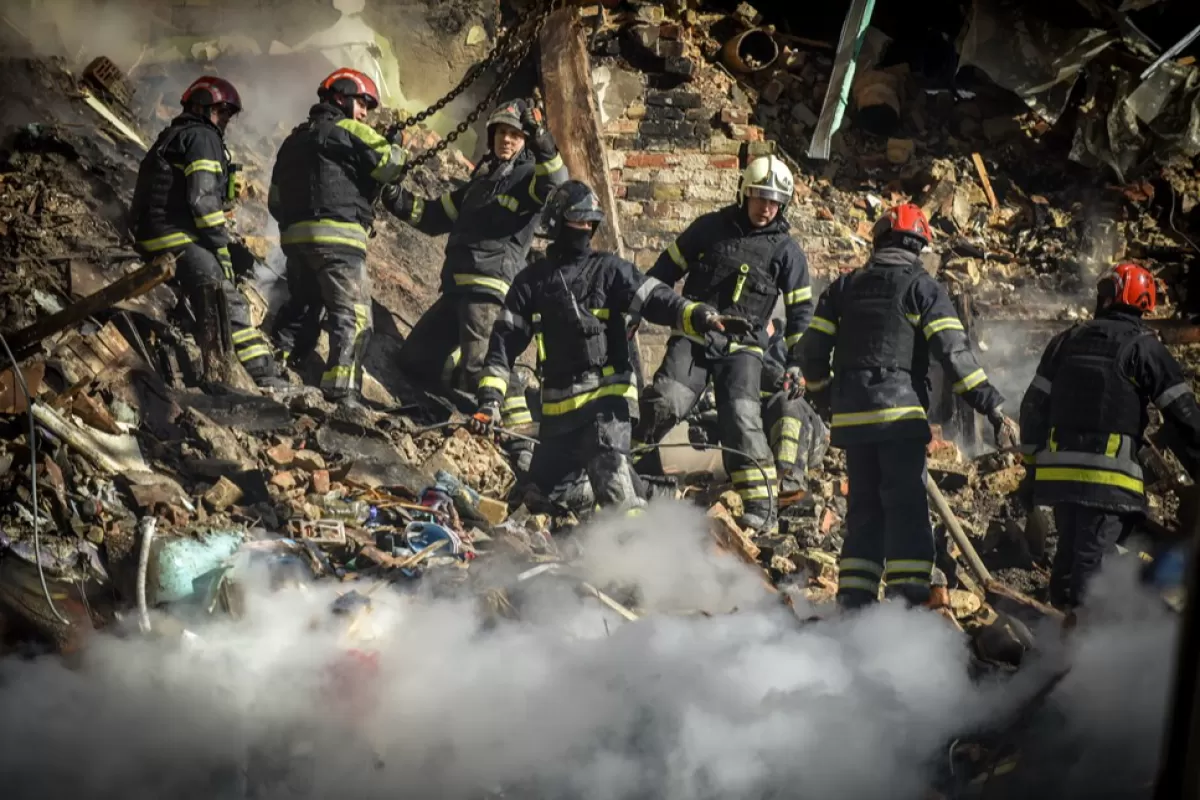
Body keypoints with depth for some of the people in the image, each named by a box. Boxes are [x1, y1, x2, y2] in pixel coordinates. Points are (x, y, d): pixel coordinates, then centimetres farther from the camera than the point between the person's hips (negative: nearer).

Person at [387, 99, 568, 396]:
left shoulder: (528, 175, 0)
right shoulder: (482, 178, 25)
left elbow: (554, 183, -26)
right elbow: (435, 216, 31)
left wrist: (540, 139, -38)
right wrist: (399, 199, 17)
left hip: (490, 286, -9)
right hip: (457, 287, 9)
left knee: (477, 371, -21)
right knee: (415, 360, 14)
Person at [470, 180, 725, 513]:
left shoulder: (608, 270, 5)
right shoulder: (532, 281, 11)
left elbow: (654, 299, -7)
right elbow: (506, 340, 8)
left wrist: (697, 315, -26)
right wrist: (490, 398, -2)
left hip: (607, 393, -4)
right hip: (558, 404, 4)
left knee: (609, 464, -23)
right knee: (543, 483, 9)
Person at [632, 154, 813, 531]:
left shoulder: (785, 250, 4)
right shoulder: (710, 228, 6)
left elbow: (801, 309, 9)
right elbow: (666, 270, 13)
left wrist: (796, 360, 3)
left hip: (741, 347, -1)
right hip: (692, 337, 1)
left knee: (742, 417, -19)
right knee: (664, 403, -18)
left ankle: (761, 503, -13)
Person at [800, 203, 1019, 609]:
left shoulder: (845, 286, 14)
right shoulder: (922, 286, -1)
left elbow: (812, 350, 13)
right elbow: (954, 352, -10)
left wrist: (827, 399, 28)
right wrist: (993, 407, -10)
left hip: (851, 416, 5)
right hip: (899, 414, -5)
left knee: (864, 508, 13)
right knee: (907, 508, -4)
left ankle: (854, 599, 11)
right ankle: (908, 597, -12)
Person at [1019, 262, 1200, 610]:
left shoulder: (1067, 341, 13)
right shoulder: (1144, 348, -2)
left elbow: (1034, 405, 14)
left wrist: (1033, 461, 22)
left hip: (1058, 472, 5)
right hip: (1108, 477, -5)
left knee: (1069, 552, 18)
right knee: (1093, 559, -7)